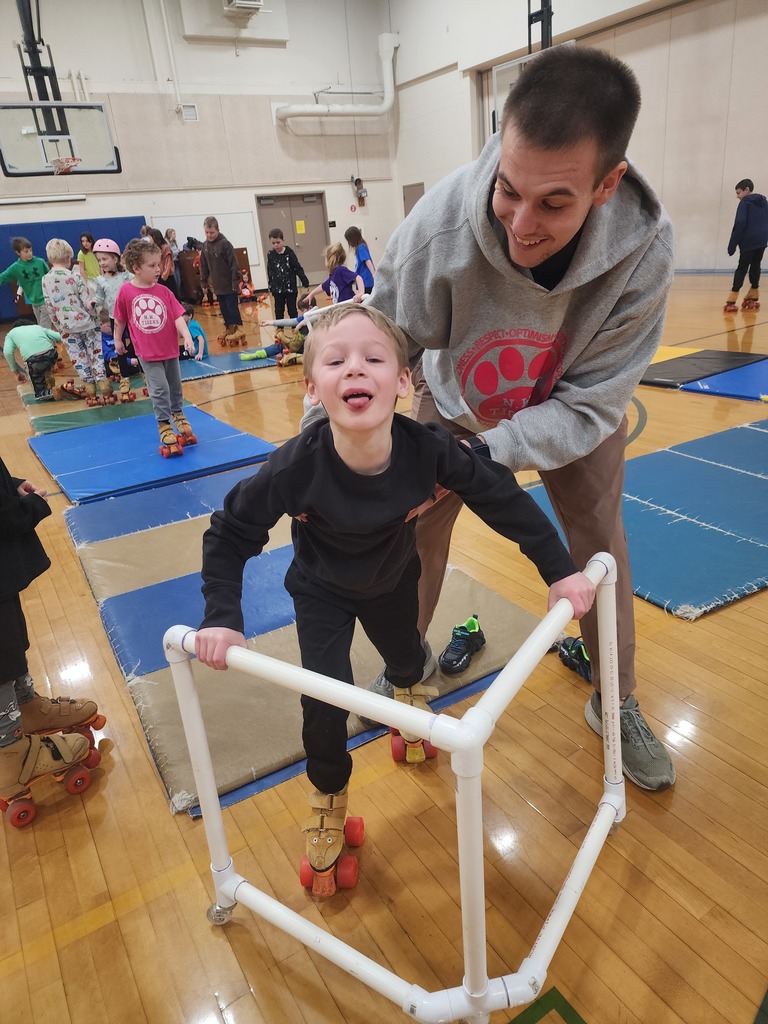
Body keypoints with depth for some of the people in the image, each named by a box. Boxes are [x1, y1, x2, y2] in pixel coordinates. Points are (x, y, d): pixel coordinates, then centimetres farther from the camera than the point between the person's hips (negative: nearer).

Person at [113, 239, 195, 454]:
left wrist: (187, 337, -22)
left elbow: (178, 316, -9)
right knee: (160, 390, -8)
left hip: (170, 349, 3)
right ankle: (165, 428, 4)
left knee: (175, 387, 17)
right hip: (147, 353, -3)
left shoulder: (164, 291, -4)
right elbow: (120, 318, 4)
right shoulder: (126, 291, -9)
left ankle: (178, 415, 41)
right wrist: (118, 339, 13)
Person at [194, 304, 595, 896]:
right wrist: (222, 619, -27)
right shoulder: (297, 466, -38)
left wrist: (560, 571, -18)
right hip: (322, 592, -2)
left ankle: (412, 704, 67)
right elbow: (230, 535, -22)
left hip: (393, 580, 2)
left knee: (407, 662, 26)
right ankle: (329, 805, 23)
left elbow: (505, 500, -21)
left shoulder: (430, 448, -36)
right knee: (325, 704, -9)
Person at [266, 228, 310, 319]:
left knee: (292, 310, 7)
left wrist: (305, 282, -9)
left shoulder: (289, 253, -8)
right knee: (278, 311, 7)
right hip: (277, 289, 2)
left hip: (290, 288, -2)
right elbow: (270, 272, 5)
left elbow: (298, 268, -5)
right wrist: (270, 286, 5)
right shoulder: (270, 255, -1)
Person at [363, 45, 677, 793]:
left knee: (600, 544, 7)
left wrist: (479, 456, -36)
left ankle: (616, 702, 32)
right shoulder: (437, 227, -37)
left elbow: (588, 406, -27)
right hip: (455, 402, 0)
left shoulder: (644, 252, -34)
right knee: (415, 535, 6)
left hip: (570, 412, 1)